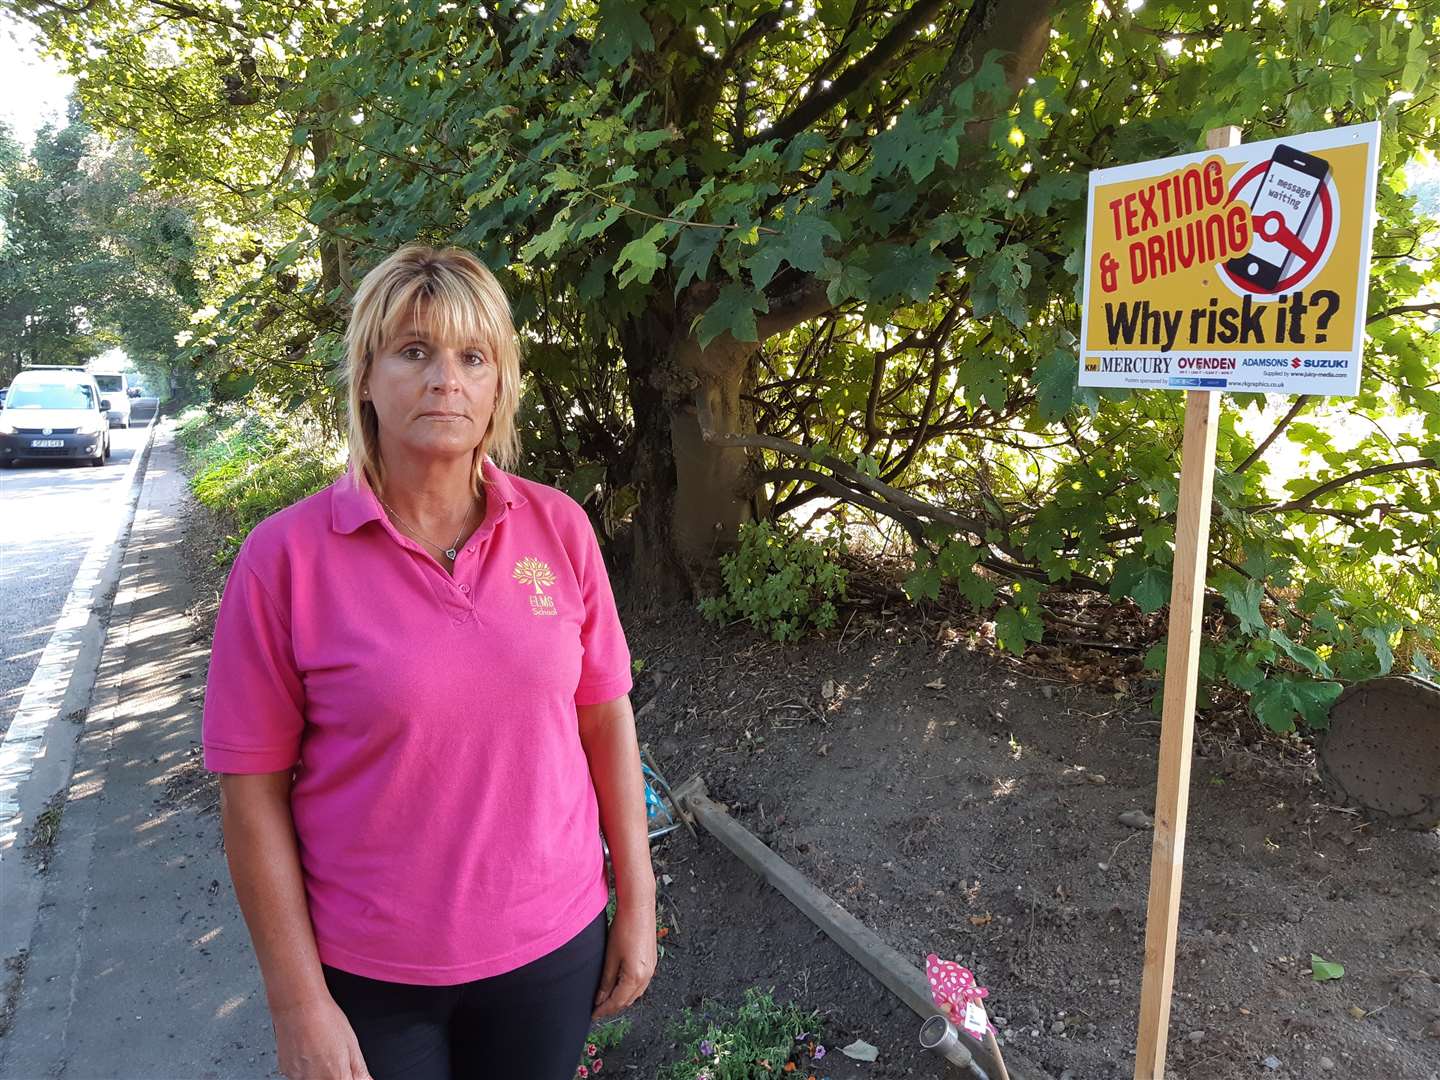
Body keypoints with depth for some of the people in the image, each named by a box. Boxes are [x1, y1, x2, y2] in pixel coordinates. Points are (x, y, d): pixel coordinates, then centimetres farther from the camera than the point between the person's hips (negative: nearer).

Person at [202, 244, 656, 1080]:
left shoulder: (559, 528, -7)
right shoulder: (286, 557, -14)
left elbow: (606, 718, 0)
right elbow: (253, 786, -9)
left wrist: (637, 903, 3)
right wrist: (298, 1001, -7)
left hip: (552, 946, 3)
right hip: (372, 977, -2)